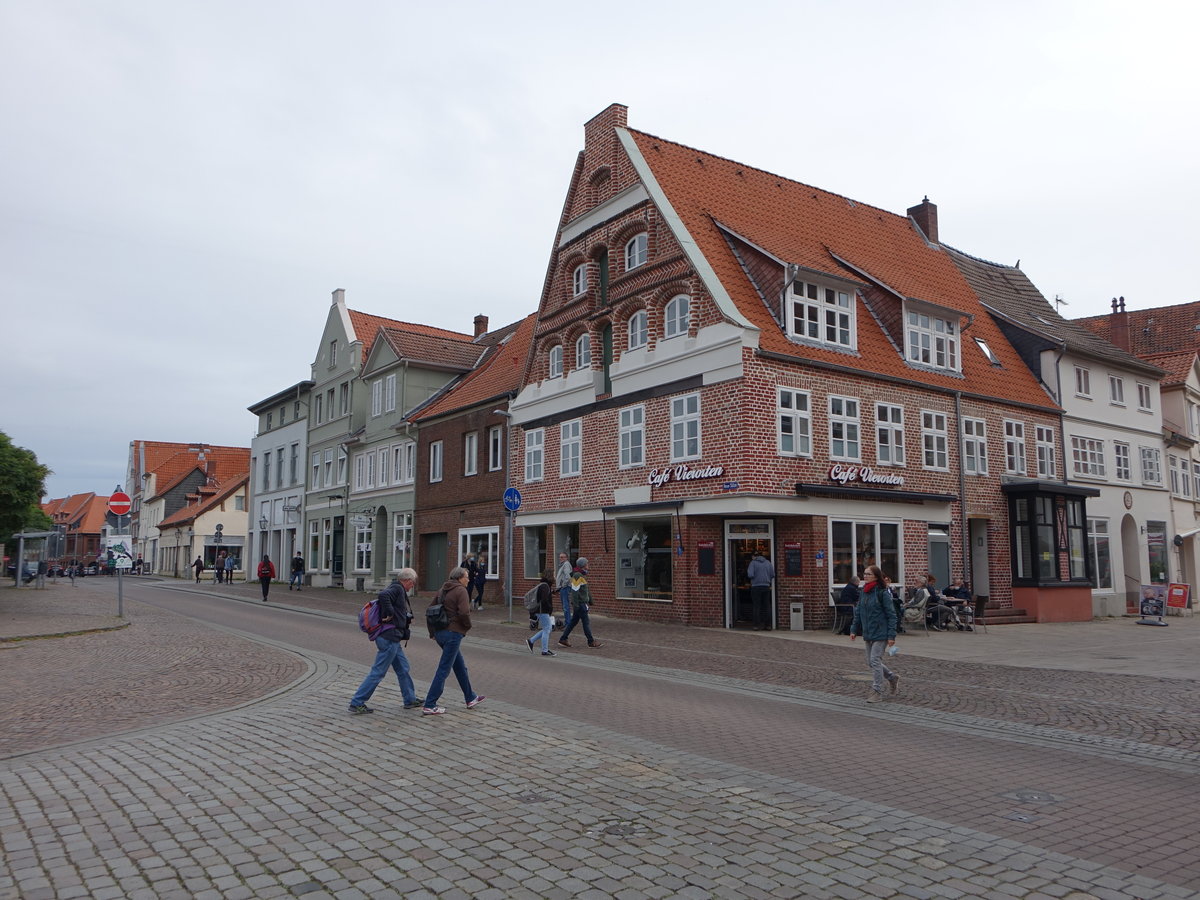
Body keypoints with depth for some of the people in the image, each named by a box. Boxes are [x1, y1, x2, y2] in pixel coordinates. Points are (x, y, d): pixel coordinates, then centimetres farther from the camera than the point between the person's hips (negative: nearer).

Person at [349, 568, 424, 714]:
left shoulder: (397, 589, 15)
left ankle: (410, 699, 29)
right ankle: (357, 702, 2)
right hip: (389, 637, -11)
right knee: (378, 672, -4)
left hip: (392, 638, 11)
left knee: (403, 669, 18)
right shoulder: (397, 589, -13)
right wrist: (389, 613, -23)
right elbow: (383, 595, -32)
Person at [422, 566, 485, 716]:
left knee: (460, 666, 20)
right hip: (453, 633, -9)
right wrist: (467, 626, -4)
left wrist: (433, 632, 22)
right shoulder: (461, 591, -12)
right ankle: (429, 706, -1)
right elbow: (464, 612, -24)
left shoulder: (443, 590, 14)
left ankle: (471, 698, 31)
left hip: (440, 632, 9)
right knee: (443, 670, -4)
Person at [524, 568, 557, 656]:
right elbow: (544, 600, -24)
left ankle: (530, 641, 18)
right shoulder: (545, 586, -18)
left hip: (543, 610, 10)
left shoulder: (545, 585, 14)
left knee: (549, 628, 14)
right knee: (547, 629, -3)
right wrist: (551, 609, -14)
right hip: (543, 611, -10)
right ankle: (545, 651, 4)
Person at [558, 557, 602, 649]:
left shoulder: (582, 575, 15)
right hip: (580, 603, -10)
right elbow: (574, 591, -21)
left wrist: (590, 600, 25)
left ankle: (563, 639, 16)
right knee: (586, 622, -3)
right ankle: (591, 642, 3)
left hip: (583, 602, 10)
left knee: (574, 621, 12)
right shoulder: (577, 576, -17)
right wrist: (575, 605, -23)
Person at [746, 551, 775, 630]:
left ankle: (757, 625, -4)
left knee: (756, 606, -1)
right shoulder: (768, 563, 9)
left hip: (756, 586, -3)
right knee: (766, 606, 7)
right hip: (766, 586, 3)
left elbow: (750, 575, -13)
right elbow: (772, 575, 7)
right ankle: (768, 625, 6)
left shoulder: (753, 563, -2)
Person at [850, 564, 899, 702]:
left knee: (875, 661, -8)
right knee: (871, 662, 14)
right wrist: (854, 629, 9)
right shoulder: (864, 591, 7)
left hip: (880, 633, -8)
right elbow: (858, 612, 14)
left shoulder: (883, 593, -14)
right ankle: (892, 678, 35)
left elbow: (891, 615, -13)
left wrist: (891, 635, -16)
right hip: (868, 633, 8)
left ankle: (877, 691, 2)